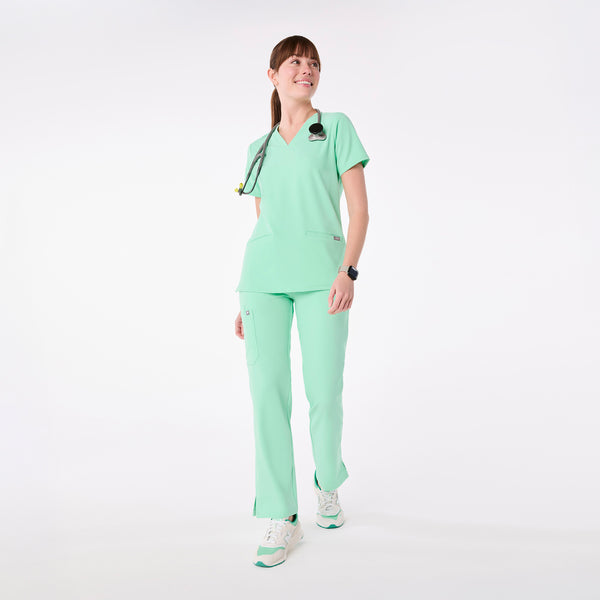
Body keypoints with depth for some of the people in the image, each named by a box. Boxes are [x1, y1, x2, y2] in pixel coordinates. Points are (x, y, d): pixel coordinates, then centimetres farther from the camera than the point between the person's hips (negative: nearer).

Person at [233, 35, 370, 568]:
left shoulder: (336, 127, 9)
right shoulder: (259, 148, 19)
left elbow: (360, 208, 2)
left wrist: (348, 271, -13)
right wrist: (245, 299, 15)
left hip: (322, 273, -3)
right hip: (264, 275, 3)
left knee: (325, 394, -4)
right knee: (268, 392, -5)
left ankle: (328, 485, 26)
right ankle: (282, 519, 5)